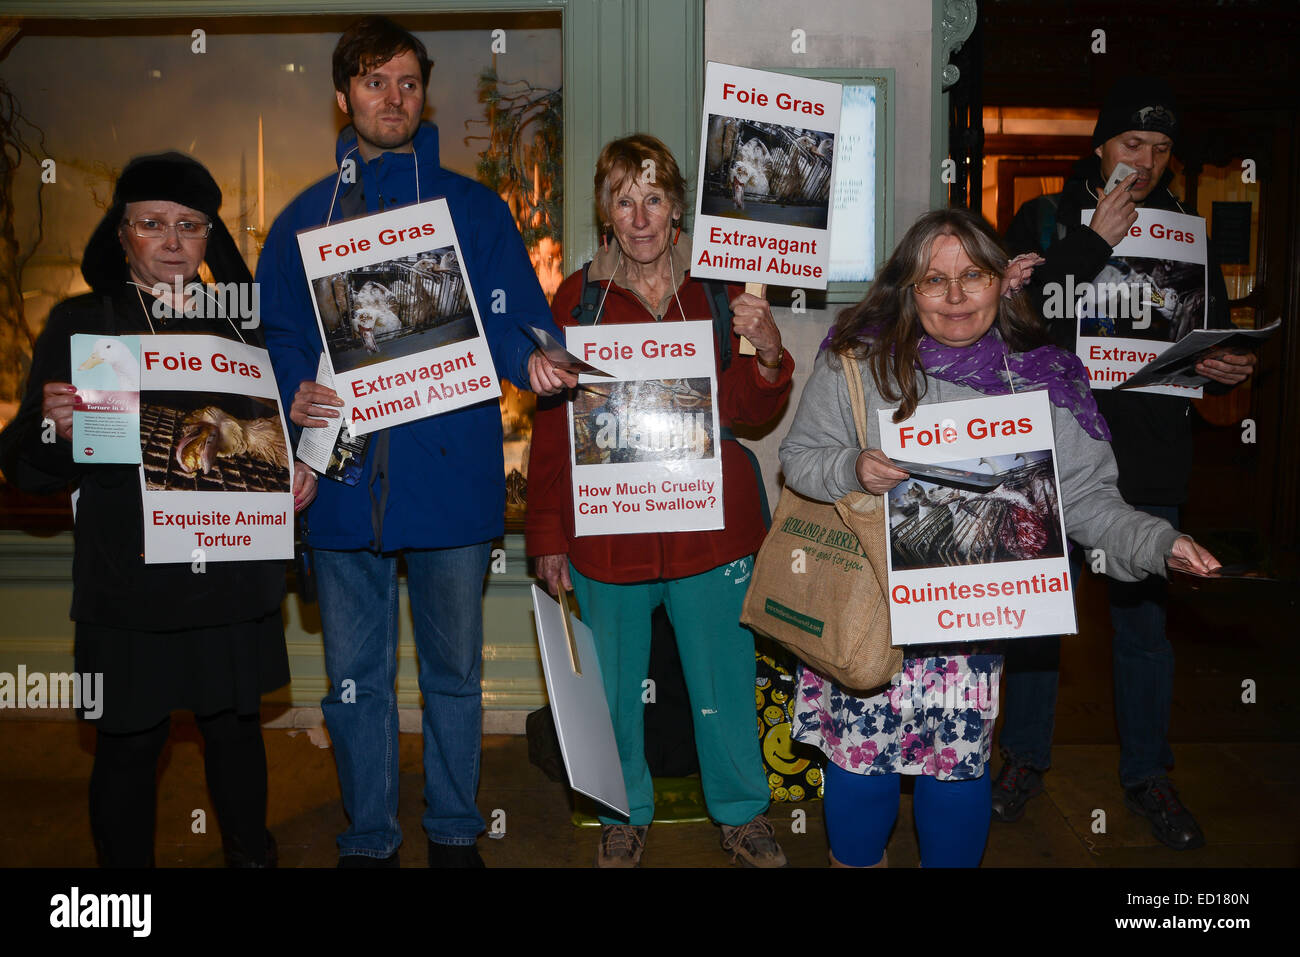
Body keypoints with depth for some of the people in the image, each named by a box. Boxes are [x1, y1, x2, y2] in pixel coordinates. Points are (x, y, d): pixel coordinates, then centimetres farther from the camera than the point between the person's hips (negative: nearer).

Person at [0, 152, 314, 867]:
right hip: (130, 585, -2)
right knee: (130, 745, 6)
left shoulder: (238, 324, 10)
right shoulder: (80, 324, 1)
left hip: (234, 577, 3)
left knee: (235, 726, 14)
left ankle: (250, 854, 35)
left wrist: (297, 469, -2)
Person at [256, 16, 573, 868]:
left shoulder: (475, 208, 7)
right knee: (354, 677, 10)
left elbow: (511, 320, -1)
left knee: (454, 670, 11)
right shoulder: (306, 219, 11)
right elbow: (276, 334, 7)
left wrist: (533, 361, -24)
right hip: (345, 481, 1)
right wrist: (294, 391, -15)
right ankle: (369, 837, 29)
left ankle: (454, 830, 31)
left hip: (451, 473, -1)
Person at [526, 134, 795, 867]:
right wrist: (547, 533, 1)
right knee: (616, 684, 13)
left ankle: (742, 809, 35)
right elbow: (551, 421, 3)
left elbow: (752, 412, 4)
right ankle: (627, 813, 36)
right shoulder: (579, 297, 0)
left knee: (723, 677, 12)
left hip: (709, 524, 1)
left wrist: (768, 354, -18)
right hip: (608, 527, 0)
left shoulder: (717, 291, 3)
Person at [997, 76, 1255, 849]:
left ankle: (1148, 775, 24)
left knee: (1145, 617, 8)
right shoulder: (1047, 219, 3)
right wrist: (1093, 243, -16)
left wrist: (1228, 369, -8)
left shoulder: (1188, 230, 10)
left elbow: (1217, 335, 14)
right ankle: (1027, 756, 25)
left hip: (1151, 461, 2)